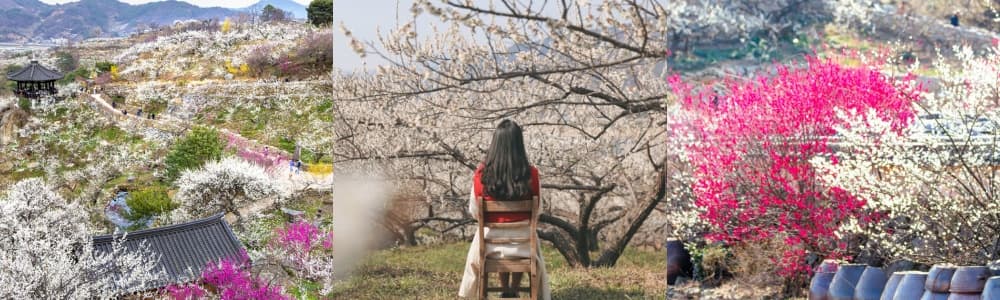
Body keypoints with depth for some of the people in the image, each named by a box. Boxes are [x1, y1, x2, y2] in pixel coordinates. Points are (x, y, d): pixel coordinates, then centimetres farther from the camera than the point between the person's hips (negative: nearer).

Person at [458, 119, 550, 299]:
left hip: (492, 237, 0)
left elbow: (475, 212, -3)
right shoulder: (530, 173, -15)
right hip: (522, 238, 0)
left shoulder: (482, 173, -15)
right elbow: (536, 210, -2)